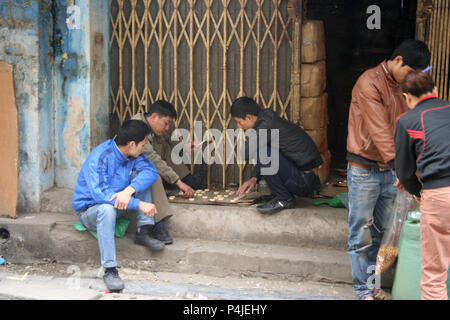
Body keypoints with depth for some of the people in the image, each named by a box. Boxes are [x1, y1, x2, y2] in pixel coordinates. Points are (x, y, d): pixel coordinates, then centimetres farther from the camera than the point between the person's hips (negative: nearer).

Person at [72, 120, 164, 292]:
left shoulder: (133, 154, -7)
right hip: (89, 210, -6)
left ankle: (143, 232, -11)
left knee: (140, 176, -11)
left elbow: (150, 171, -20)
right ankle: (110, 270, -36)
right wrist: (139, 204, -40)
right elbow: (101, 193, -37)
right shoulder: (99, 158, -29)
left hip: (118, 203, 7)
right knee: (107, 208, -40)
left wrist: (129, 190, -39)